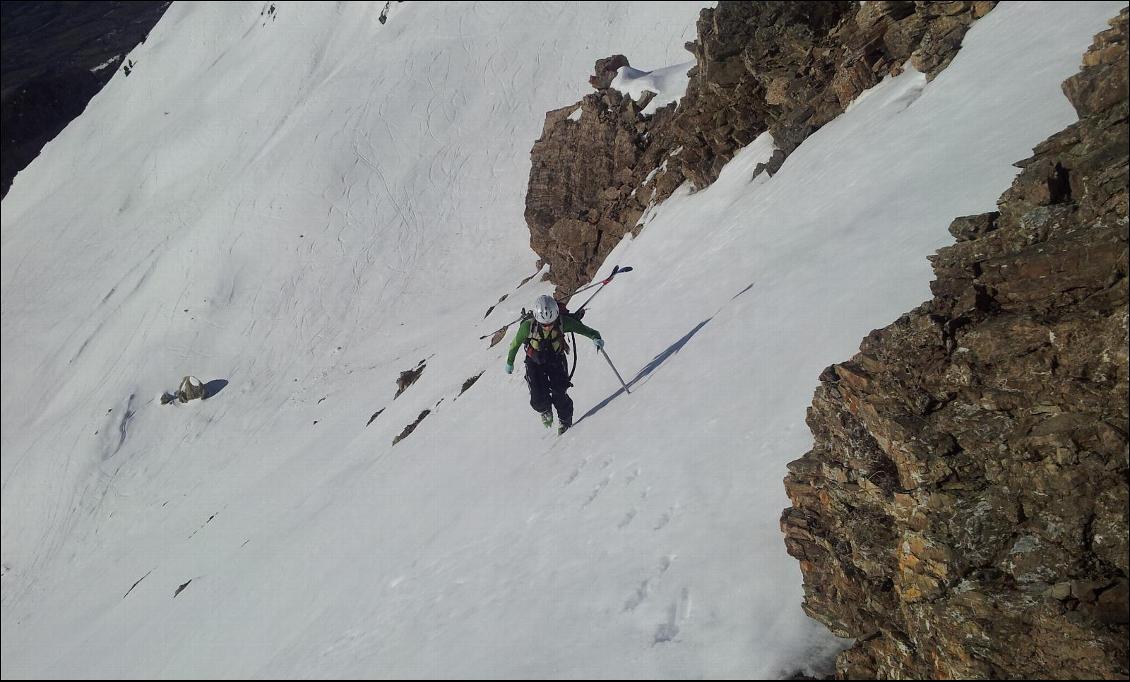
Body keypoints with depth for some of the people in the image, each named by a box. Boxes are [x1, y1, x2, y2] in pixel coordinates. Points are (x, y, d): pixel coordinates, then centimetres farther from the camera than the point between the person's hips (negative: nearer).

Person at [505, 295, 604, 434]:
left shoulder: (563, 322, -26)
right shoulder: (528, 326, -28)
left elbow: (583, 329, -18)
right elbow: (515, 343, -9)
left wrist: (596, 337, -40)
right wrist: (509, 362, 5)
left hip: (556, 360, 0)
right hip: (535, 363, 0)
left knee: (559, 394, -13)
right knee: (538, 399, -12)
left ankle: (565, 420, 16)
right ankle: (545, 410, 25)